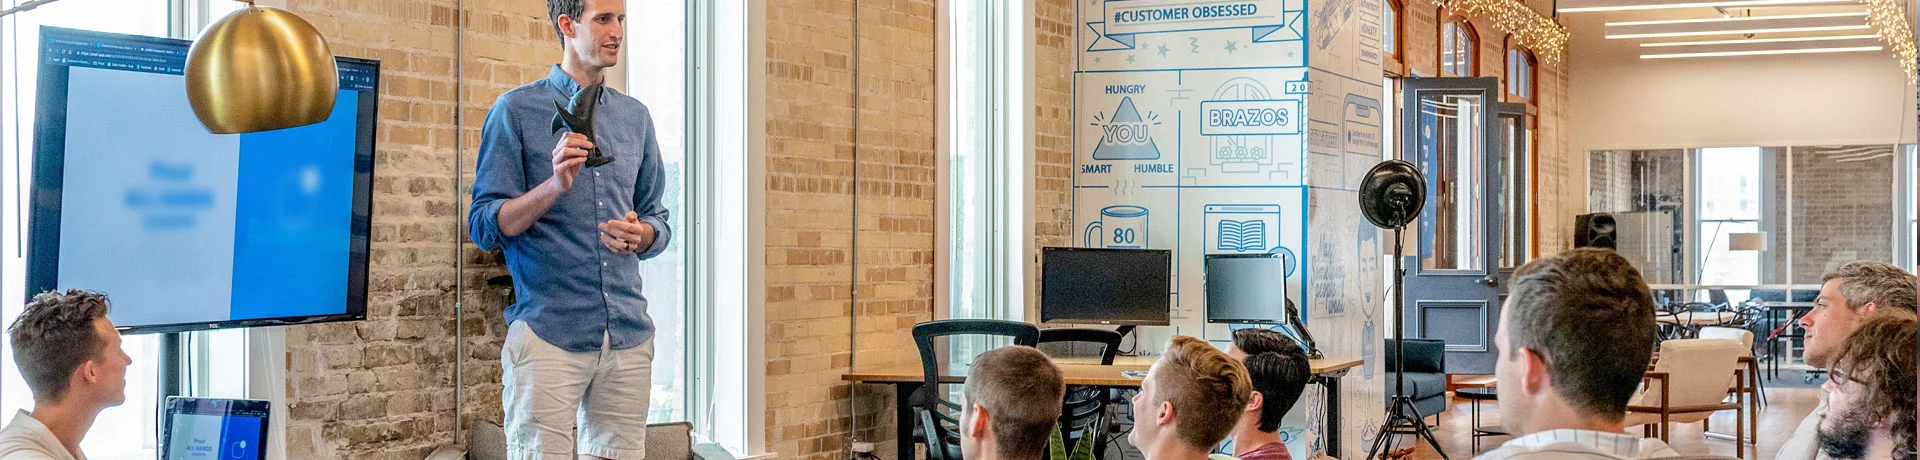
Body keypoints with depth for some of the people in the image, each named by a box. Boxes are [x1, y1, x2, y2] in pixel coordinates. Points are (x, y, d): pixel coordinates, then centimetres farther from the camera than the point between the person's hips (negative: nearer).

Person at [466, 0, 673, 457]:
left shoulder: (635, 117, 15)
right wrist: (556, 184, -20)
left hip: (629, 333, 4)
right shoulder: (517, 109, 1)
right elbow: (485, 226, -4)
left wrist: (641, 235, -5)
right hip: (549, 331, -4)